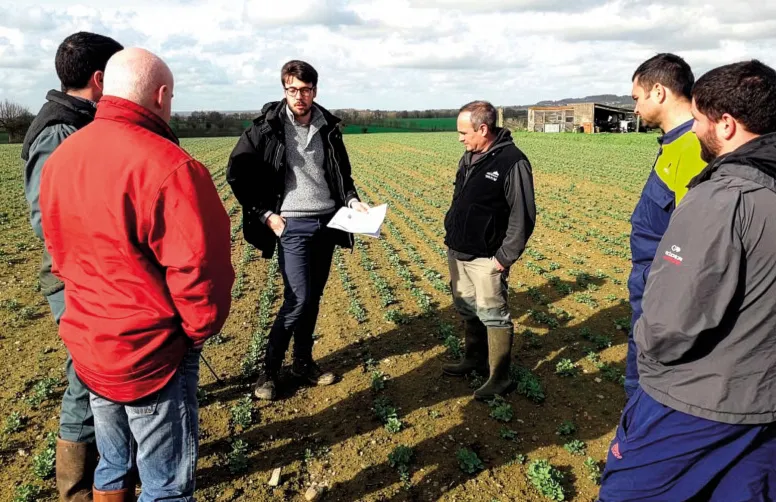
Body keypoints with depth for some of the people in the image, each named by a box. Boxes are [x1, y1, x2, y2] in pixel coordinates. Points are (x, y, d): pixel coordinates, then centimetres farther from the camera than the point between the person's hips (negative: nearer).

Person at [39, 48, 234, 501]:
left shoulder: (60, 158, 2)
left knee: (114, 466, 26)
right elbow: (199, 270, -22)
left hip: (87, 345, 8)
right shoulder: (168, 166, -24)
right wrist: (200, 330, -5)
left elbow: (61, 253, 11)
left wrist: (95, 311, 16)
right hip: (152, 355, -7)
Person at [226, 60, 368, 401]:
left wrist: (352, 200, 0)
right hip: (291, 225, -5)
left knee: (313, 297, 12)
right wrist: (264, 214, -8)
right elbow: (236, 173, -3)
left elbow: (342, 173, 18)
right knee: (298, 300, -10)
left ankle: (304, 362, 28)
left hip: (327, 223, 5)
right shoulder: (268, 127, -6)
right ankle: (270, 369, 9)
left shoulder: (328, 126, 7)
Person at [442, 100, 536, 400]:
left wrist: (505, 257, -17)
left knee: (494, 317, 2)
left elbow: (523, 216, -17)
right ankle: (474, 359, 37)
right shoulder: (469, 158, 9)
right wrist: (451, 237, 12)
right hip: (457, 253, 8)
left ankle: (499, 378, 16)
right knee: (467, 310, 19)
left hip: (486, 259, -8)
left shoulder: (512, 162, -17)